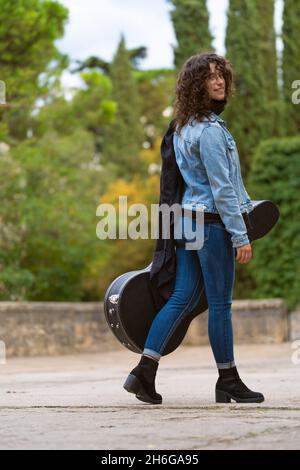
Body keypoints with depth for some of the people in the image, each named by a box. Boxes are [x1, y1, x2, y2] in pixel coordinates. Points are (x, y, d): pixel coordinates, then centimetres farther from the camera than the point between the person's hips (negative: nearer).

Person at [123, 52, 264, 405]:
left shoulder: (186, 127, 13)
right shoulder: (210, 130, -17)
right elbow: (222, 189, -18)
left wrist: (247, 205, 28)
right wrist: (241, 236, -16)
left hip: (187, 219, 9)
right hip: (212, 221, -9)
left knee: (182, 297, 9)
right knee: (220, 303, 0)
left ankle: (144, 370, 3)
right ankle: (228, 381, 10)